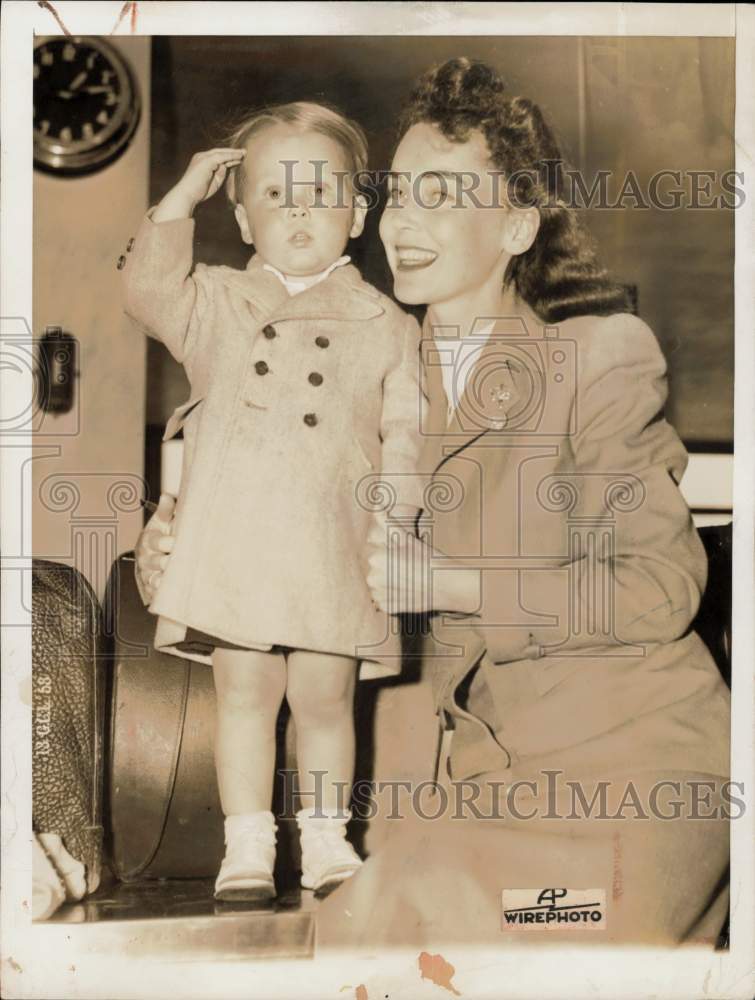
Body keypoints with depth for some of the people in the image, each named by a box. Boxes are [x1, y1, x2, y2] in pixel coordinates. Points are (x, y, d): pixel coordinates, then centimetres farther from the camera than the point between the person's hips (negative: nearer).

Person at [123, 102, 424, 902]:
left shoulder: (384, 327, 6)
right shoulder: (218, 305, 9)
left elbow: (402, 437, 5)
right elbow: (146, 289, -7)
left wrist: (395, 522, -4)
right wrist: (183, 195, -3)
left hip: (333, 551, 0)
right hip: (234, 543, 1)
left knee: (324, 698, 8)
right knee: (245, 693, 7)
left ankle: (325, 839, 23)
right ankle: (247, 848, 16)